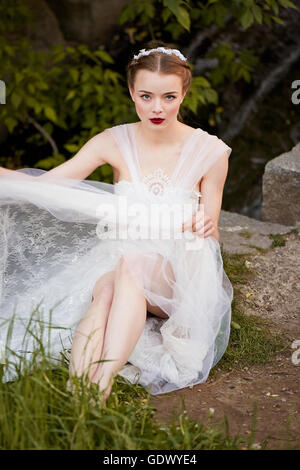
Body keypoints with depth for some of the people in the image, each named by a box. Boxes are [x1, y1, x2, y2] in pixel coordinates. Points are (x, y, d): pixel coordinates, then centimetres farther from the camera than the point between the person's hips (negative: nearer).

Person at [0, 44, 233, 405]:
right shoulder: (114, 143, 1)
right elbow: (42, 185, -5)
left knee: (132, 264, -38)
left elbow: (210, 232, 2)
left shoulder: (210, 151, -2)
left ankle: (105, 379, -50)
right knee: (105, 291, -36)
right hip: (118, 257, 2)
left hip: (179, 270, -2)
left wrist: (203, 227, -22)